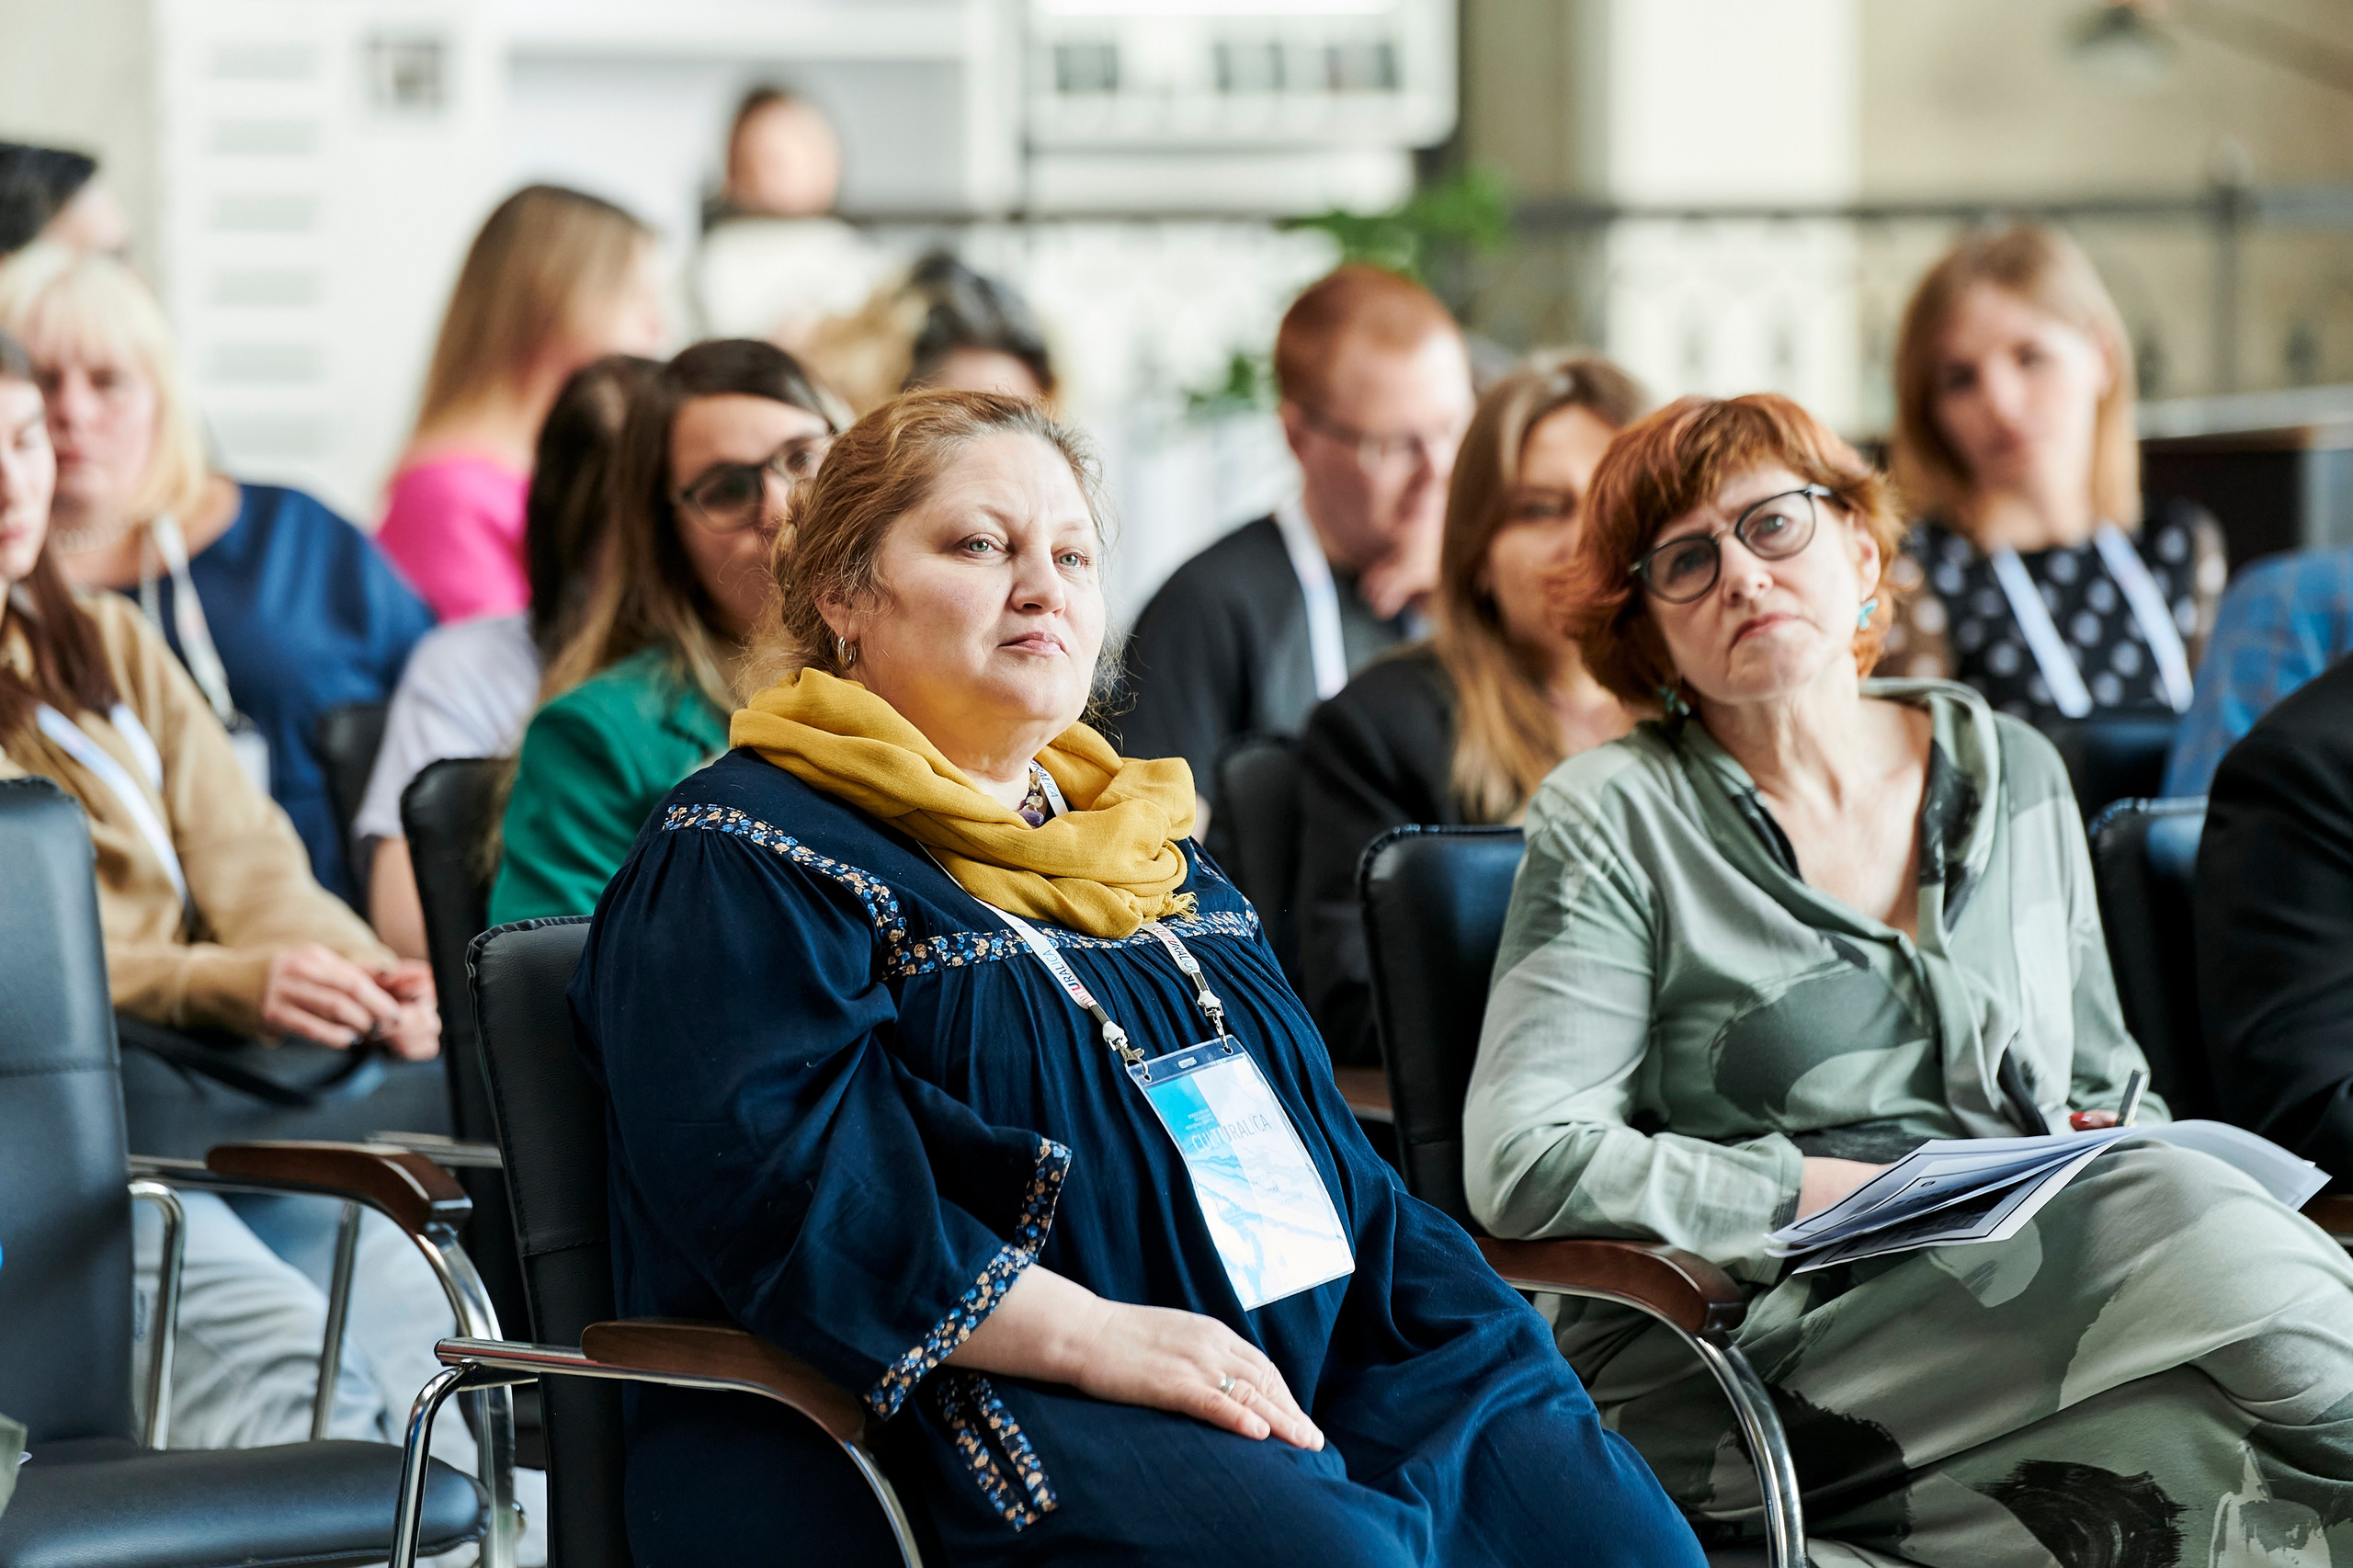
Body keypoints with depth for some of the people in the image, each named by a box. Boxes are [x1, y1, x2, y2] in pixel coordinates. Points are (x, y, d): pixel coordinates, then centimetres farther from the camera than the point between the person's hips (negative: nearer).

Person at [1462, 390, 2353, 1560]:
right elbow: (1520, 1159, -6)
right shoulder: (1613, 823, 4)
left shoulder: (2013, 775, 19)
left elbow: (2103, 1086, 27)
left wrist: (2102, 1165, 2)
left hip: (2028, 1288, 5)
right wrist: (1821, 1191, -11)